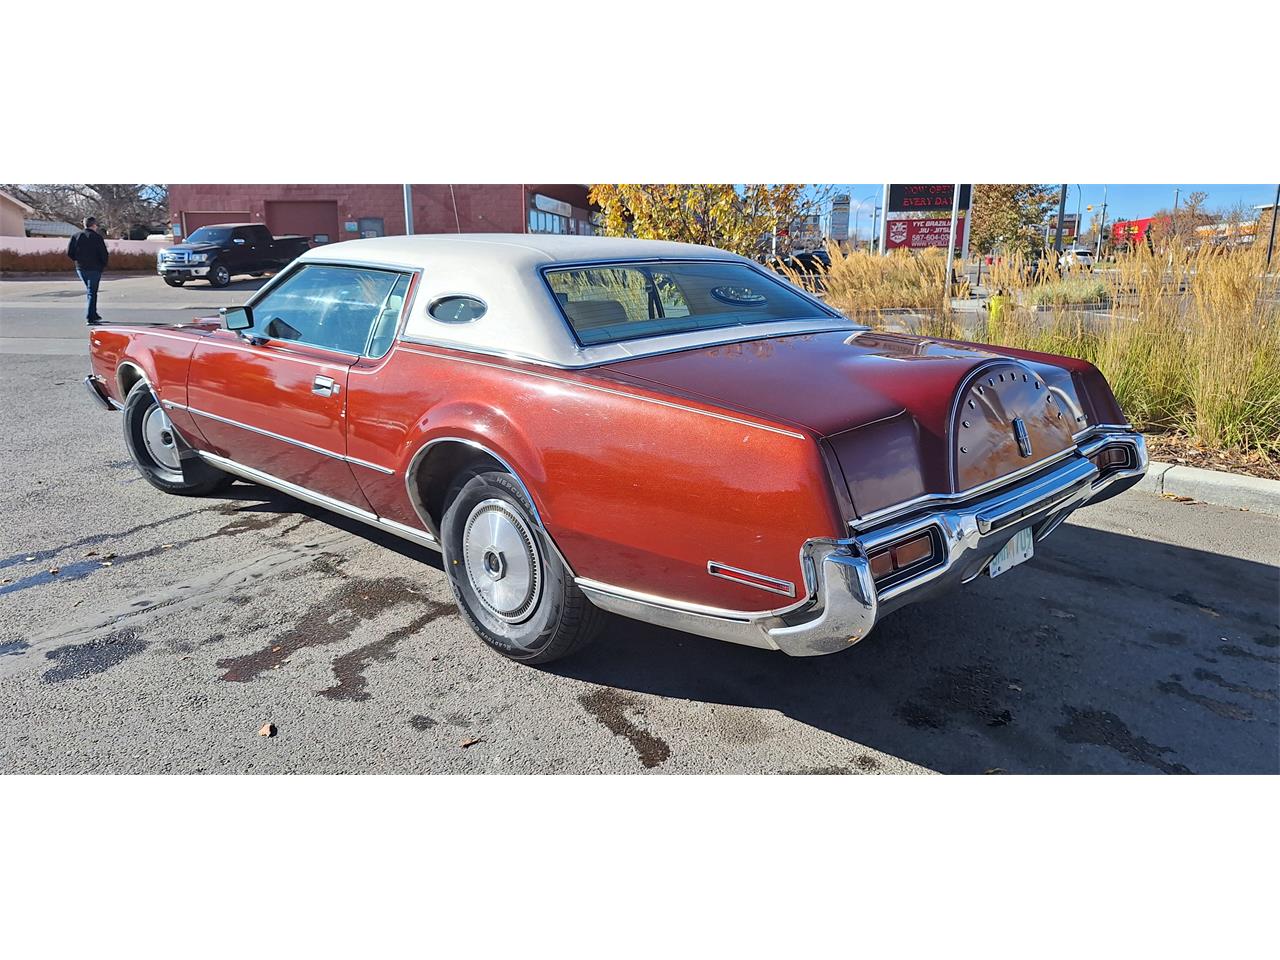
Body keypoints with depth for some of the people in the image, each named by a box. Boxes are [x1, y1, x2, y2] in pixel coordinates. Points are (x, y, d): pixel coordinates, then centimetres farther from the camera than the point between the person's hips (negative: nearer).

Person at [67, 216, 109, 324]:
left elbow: (69, 252, 4)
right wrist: (103, 265, 3)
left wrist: (78, 260, 19)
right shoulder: (97, 237, -9)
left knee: (90, 291, 20)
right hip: (94, 269, -5)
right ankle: (90, 317, -7)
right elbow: (103, 253, -13)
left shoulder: (76, 236, 6)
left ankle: (93, 314, 25)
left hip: (80, 268, 5)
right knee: (92, 292, -2)